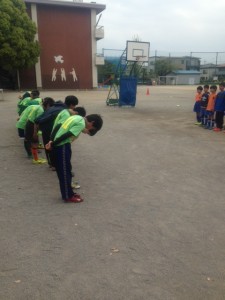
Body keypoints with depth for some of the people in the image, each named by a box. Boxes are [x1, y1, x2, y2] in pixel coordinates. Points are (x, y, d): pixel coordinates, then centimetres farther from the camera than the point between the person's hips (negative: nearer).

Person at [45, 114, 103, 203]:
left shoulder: (77, 118, 14)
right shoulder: (81, 123, -15)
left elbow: (66, 131, 14)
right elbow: (66, 135, -20)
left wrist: (53, 143, 9)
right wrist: (52, 144, -13)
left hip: (60, 144, 9)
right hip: (62, 146, -9)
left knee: (66, 170, 16)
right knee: (64, 171, 1)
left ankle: (69, 193, 28)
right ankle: (68, 196, 12)